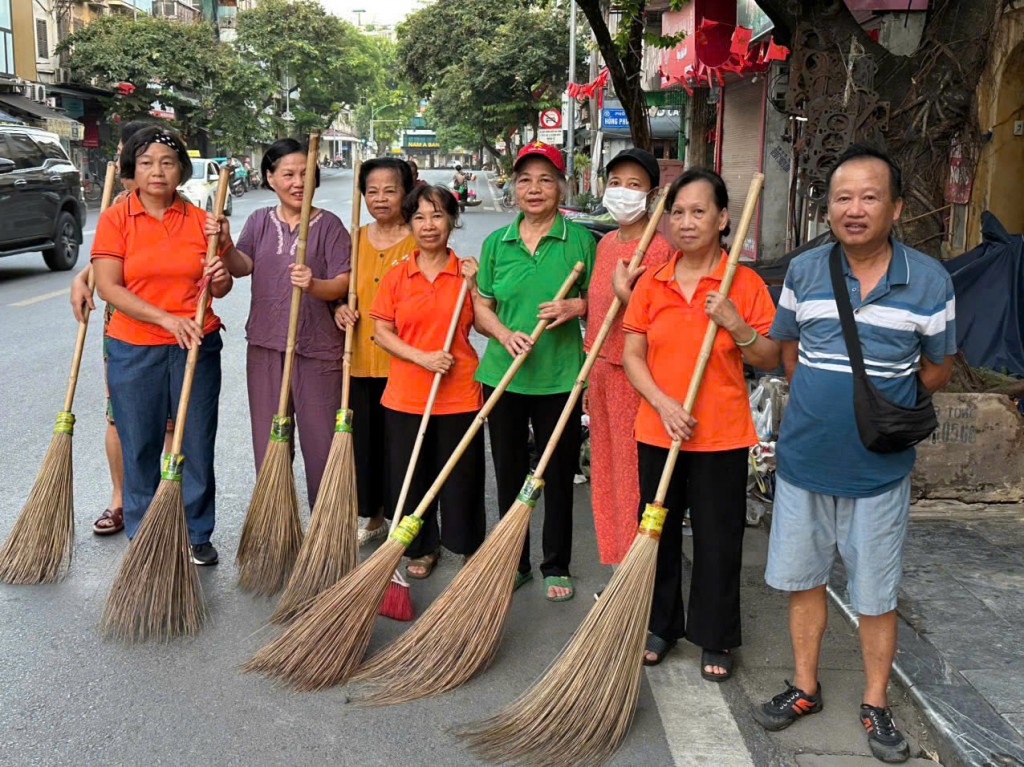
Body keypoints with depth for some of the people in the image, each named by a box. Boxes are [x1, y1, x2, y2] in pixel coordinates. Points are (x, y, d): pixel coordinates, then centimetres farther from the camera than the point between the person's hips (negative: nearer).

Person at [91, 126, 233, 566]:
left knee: (197, 445, 6)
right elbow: (108, 287, -10)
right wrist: (166, 318, -19)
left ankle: (197, 534, 21)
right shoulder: (114, 219, -1)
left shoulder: (200, 221, 5)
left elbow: (218, 289, 12)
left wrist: (220, 278, -13)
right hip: (134, 351, -1)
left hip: (196, 347, 2)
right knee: (139, 447, 7)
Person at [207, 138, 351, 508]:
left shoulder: (329, 224, 1)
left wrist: (314, 285, -28)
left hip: (317, 347, -3)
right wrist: (225, 245, -25)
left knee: (320, 438, 1)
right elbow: (242, 266, -5)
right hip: (266, 343, 3)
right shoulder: (259, 221, 11)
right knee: (268, 440, 10)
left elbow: (343, 282, -8)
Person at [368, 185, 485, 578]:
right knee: (410, 476, 10)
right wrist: (422, 357, -13)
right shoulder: (396, 277, 2)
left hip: (459, 394, -1)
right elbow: (381, 332, 0)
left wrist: (473, 285, -12)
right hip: (406, 394, 1)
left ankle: (468, 546, 27)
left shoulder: (466, 272, 1)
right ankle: (422, 547, 30)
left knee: (462, 476, 7)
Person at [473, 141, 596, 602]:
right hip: (503, 375, 2)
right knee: (509, 473, 11)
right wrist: (505, 334, -11)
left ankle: (556, 567, 23)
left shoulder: (579, 240, 0)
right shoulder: (496, 243, 6)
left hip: (559, 378, -2)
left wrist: (576, 307, -14)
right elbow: (482, 309, 8)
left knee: (558, 475, 7)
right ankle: (515, 562, 28)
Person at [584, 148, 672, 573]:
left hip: (632, 373, -8)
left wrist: (624, 293, -30)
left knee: (631, 477, -2)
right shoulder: (606, 242, 12)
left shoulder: (658, 248, -14)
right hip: (600, 367, 8)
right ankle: (615, 563, 29)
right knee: (603, 473, 15)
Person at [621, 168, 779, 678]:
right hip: (657, 431, 3)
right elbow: (632, 354, 1)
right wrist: (663, 403, -14)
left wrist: (735, 323, -21)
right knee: (659, 530, 13)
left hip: (721, 435, -2)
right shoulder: (651, 283, 3)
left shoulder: (744, 283, -4)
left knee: (718, 539, 7)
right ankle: (660, 626, 31)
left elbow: (769, 359, -3)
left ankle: (715, 639, 24)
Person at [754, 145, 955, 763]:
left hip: (880, 468, -2)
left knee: (876, 594, 9)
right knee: (804, 578, 14)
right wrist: (821, 402, 4)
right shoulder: (804, 271, -3)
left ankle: (876, 704, 29)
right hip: (804, 457, 2)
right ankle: (806, 688, 33)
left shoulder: (929, 280, -9)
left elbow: (938, 368, 3)